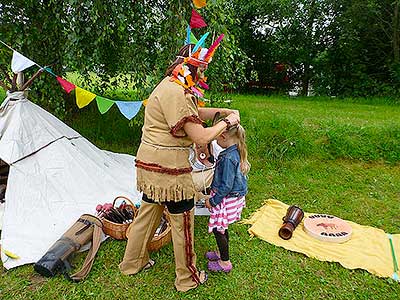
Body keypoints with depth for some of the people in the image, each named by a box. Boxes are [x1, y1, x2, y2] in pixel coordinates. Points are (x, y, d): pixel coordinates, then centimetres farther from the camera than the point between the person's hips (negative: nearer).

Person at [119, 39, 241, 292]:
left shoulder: (171, 86, 12)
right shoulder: (175, 94, -22)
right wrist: (227, 122, -9)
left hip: (151, 162, 10)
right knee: (183, 220, 7)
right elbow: (200, 137, -24)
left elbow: (195, 113, 21)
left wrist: (220, 111, 10)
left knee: (149, 211, 23)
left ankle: (133, 262, 43)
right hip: (168, 167, -10)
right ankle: (188, 278, 28)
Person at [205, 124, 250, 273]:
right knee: (222, 228, 24)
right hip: (233, 197, 9)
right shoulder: (236, 152, 0)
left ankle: (225, 262, 24)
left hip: (226, 199, -9)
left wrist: (213, 201, -14)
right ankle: (222, 252, 44)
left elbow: (226, 186, -26)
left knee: (218, 230, 8)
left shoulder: (228, 158, -29)